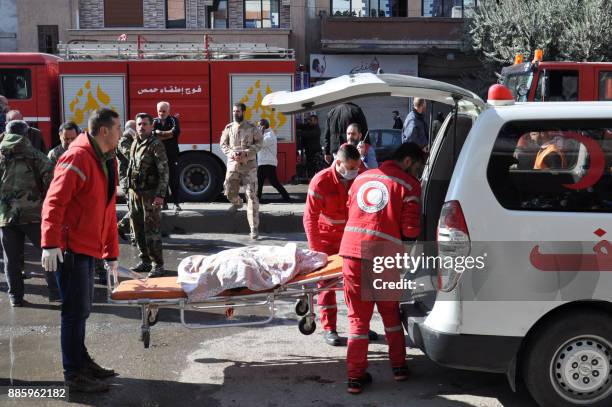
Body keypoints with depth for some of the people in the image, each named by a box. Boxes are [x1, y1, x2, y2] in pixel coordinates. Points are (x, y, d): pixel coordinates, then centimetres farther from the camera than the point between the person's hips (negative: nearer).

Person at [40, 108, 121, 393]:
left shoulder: (107, 161, 14)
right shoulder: (77, 158, -15)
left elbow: (108, 211, 19)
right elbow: (54, 202, -22)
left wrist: (111, 253, 19)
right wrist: (50, 243, -29)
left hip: (87, 248, 9)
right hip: (70, 248, -9)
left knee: (82, 309, 17)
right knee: (76, 310, -3)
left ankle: (81, 361, 30)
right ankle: (74, 375, 6)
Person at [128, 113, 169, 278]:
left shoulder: (155, 145, -10)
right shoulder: (134, 144, 13)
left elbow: (164, 171, -15)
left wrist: (160, 195, -20)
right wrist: (130, 189, 15)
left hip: (150, 193, -7)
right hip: (135, 193, 8)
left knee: (152, 230, -6)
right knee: (138, 229, 13)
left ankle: (158, 265, 1)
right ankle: (145, 261, 25)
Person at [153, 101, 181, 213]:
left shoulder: (173, 120, 4)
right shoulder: (154, 122, 8)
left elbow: (176, 132, -16)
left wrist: (159, 133, -11)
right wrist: (168, 134, -15)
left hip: (172, 155, -2)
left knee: (174, 180, -1)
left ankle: (176, 203, 6)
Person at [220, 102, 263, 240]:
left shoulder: (252, 128, -1)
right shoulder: (229, 128, 7)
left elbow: (259, 143, -1)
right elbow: (223, 144, 10)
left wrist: (246, 153, -15)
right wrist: (231, 153, -10)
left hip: (249, 165, -3)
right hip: (233, 164, 3)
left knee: (252, 196, -7)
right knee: (230, 192, 4)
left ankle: (254, 228, -5)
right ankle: (237, 203, 44)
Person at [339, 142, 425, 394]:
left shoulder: (362, 178, 16)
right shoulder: (408, 184, 0)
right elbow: (411, 231, -6)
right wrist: (401, 239, 15)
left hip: (351, 251, 3)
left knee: (358, 316, 11)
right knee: (390, 311, 19)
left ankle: (356, 377, 10)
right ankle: (399, 367, 28)